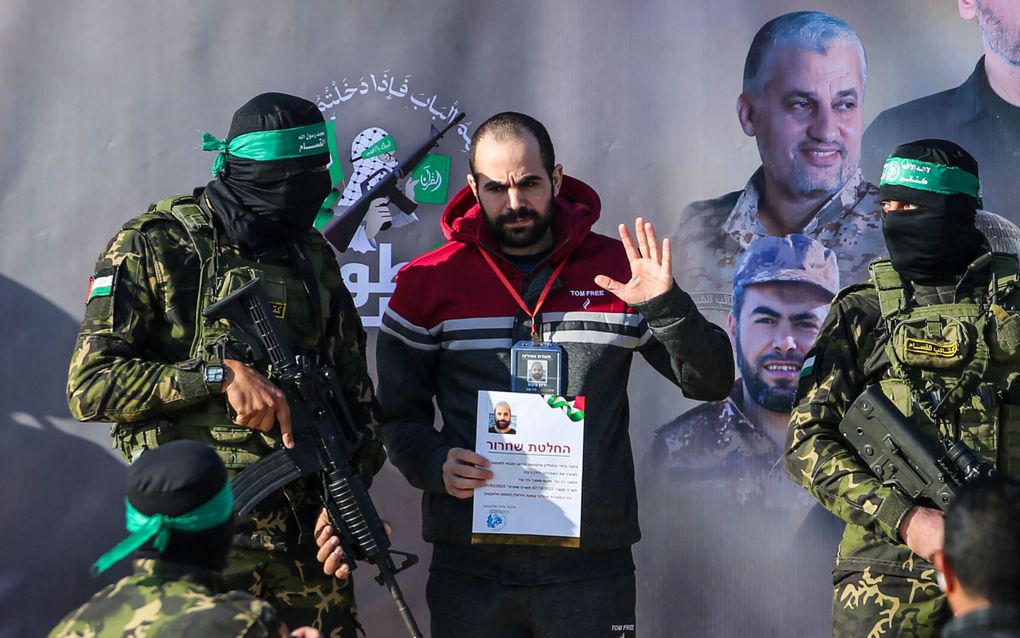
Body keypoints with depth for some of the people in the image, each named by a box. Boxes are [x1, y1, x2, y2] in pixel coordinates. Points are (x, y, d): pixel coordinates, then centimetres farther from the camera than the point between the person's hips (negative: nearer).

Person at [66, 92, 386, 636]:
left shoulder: (312, 255, 11)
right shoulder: (153, 247, -5)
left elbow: (353, 387, 12)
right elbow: (90, 386, -11)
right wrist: (222, 372, -19)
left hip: (309, 531, 5)